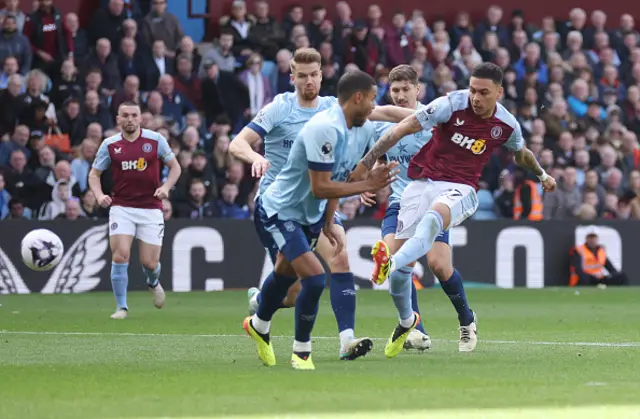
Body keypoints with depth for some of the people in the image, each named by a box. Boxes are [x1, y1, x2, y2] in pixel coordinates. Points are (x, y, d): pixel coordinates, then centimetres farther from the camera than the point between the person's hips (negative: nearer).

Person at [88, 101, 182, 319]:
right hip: (121, 207, 0)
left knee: (150, 263, -2)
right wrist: (99, 195, -9)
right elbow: (94, 173, 10)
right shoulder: (110, 144, 1)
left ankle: (153, 283, 36)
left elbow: (175, 166, 9)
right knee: (120, 255, -15)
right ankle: (121, 307, -2)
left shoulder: (156, 140, -2)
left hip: (151, 209, 0)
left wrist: (166, 187, -9)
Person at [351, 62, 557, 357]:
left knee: (431, 219, -38)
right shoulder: (452, 104, -10)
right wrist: (367, 162, -15)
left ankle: (390, 264, -63)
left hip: (460, 190, 0)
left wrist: (542, 175, 45)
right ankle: (406, 321, 23)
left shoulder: (507, 125, 1)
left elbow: (521, 154, 27)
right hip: (422, 183, 0)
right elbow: (402, 129, -10)